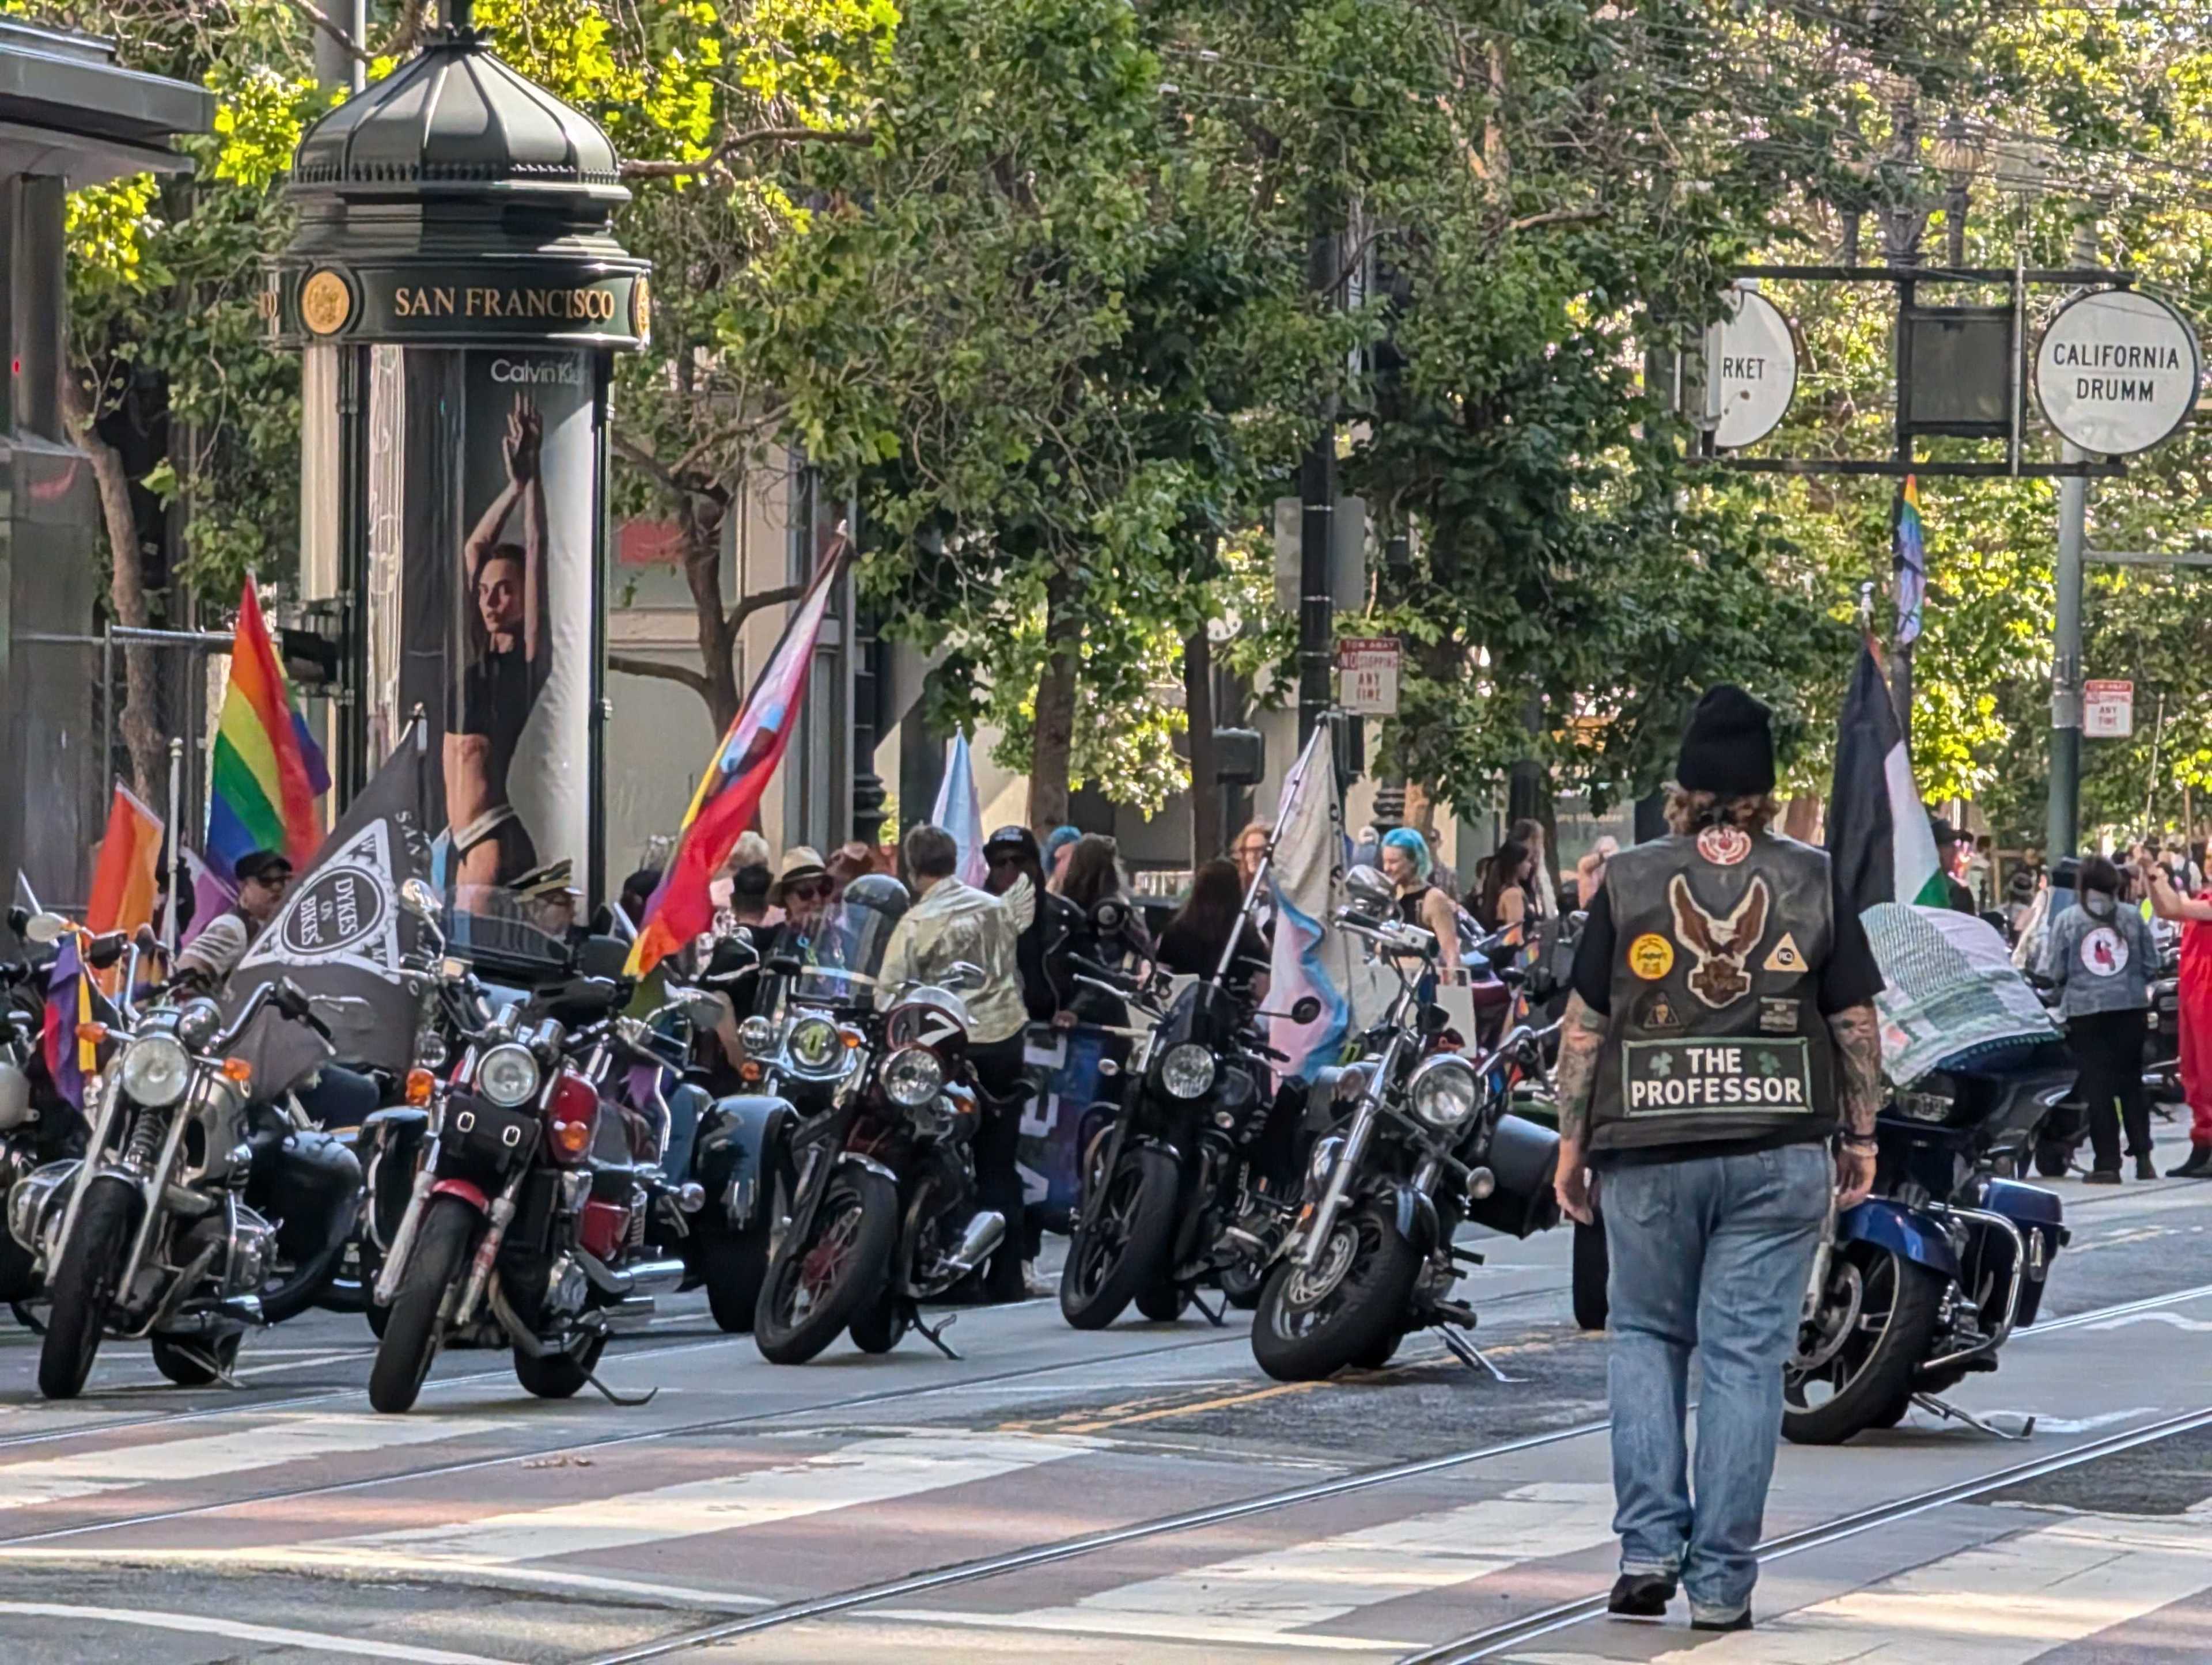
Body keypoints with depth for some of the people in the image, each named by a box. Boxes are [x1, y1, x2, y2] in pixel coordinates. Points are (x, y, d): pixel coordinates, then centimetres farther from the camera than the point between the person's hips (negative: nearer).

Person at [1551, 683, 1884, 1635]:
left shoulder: (1630, 885, 1)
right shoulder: (1812, 884, 3)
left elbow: (1584, 1027, 2)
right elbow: (1856, 1022, 4)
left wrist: (1573, 1142, 10)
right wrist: (1860, 1136, 14)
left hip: (1650, 1152, 0)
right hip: (1780, 1150, 0)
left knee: (1646, 1337, 16)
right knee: (1746, 1357, 2)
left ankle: (1649, 1548, 3)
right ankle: (1721, 1582, 1)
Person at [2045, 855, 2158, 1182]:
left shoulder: (2067, 920, -4)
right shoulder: (2131, 917, 1)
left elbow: (2054, 971, -5)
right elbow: (2151, 964, 4)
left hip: (2085, 1011, -2)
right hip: (2130, 1007, 2)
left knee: (2096, 1086, 2)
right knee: (2132, 1082, 12)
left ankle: (2108, 1163, -2)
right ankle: (2142, 1157, 7)